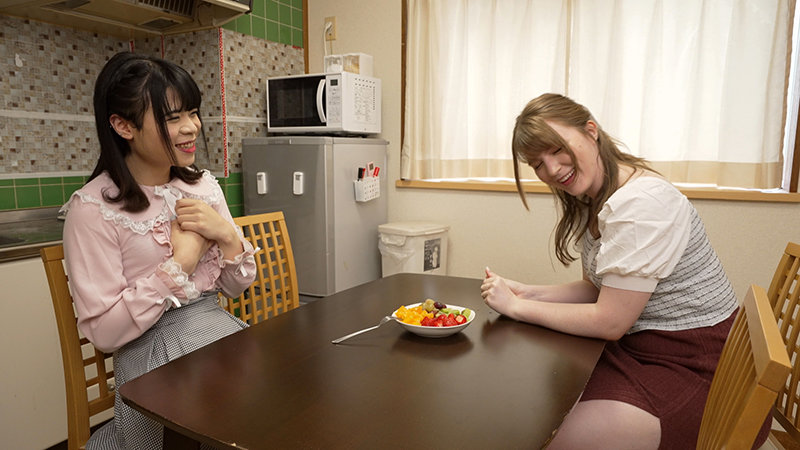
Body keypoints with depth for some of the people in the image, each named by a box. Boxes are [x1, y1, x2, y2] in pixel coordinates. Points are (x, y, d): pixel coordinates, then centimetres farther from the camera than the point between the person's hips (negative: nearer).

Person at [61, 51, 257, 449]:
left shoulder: (203, 184, 4)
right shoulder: (93, 208, -12)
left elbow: (238, 286, 7)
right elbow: (103, 332, -14)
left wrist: (227, 235, -13)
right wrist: (181, 262, -17)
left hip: (221, 329, 5)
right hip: (154, 357, -5)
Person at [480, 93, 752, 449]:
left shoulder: (640, 203, -25)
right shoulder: (591, 202, 6)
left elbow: (608, 321, -22)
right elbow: (595, 288, 10)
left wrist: (516, 307, -14)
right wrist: (527, 293, -5)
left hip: (693, 364, -9)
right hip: (639, 346, 9)